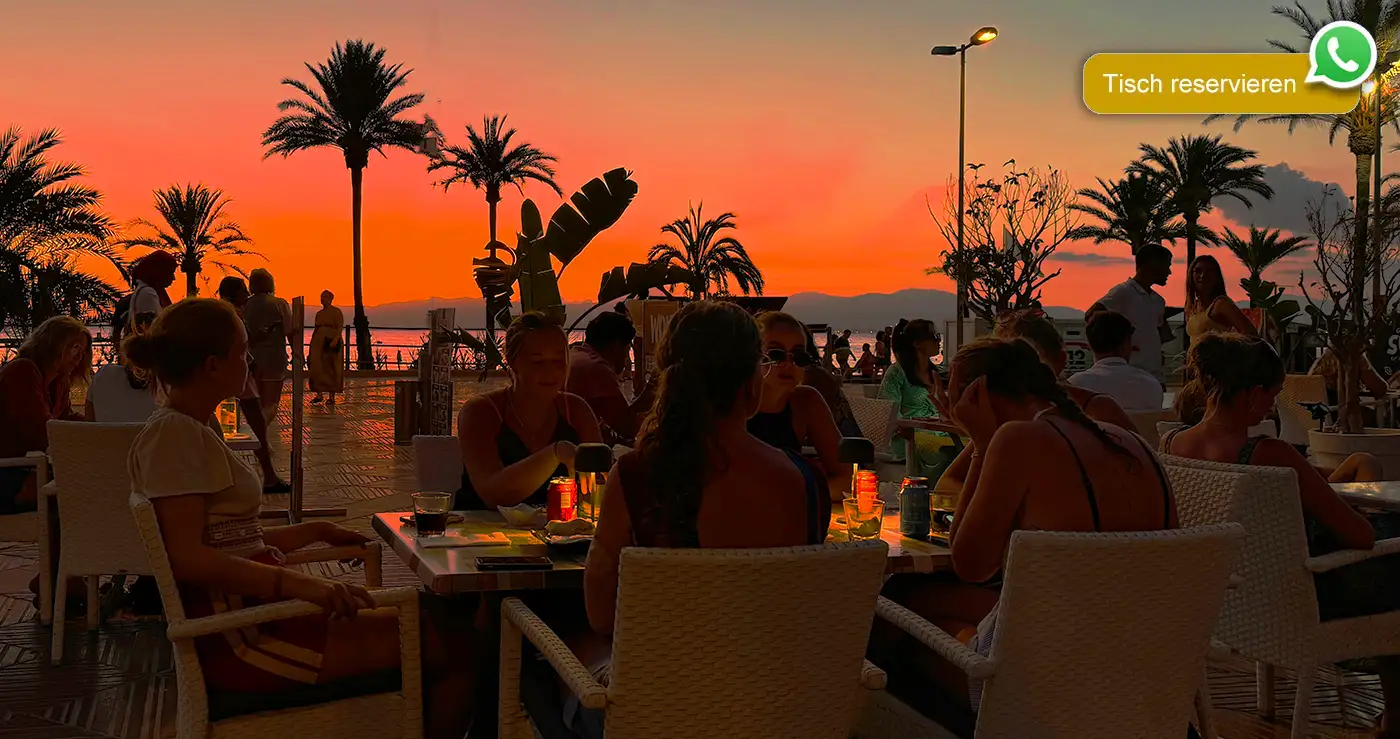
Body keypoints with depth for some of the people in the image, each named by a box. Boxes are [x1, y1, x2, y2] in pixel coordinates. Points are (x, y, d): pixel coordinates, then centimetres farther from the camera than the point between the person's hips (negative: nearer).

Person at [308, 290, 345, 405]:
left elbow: (340, 328, -13)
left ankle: (332, 397, 0)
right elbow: (316, 330, 19)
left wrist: (335, 340, -28)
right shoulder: (319, 313, 16)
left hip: (331, 344, -6)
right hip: (319, 344, 6)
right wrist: (311, 346, 14)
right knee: (317, 369, 1)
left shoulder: (336, 312, -4)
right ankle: (319, 395, 8)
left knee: (331, 370, -4)